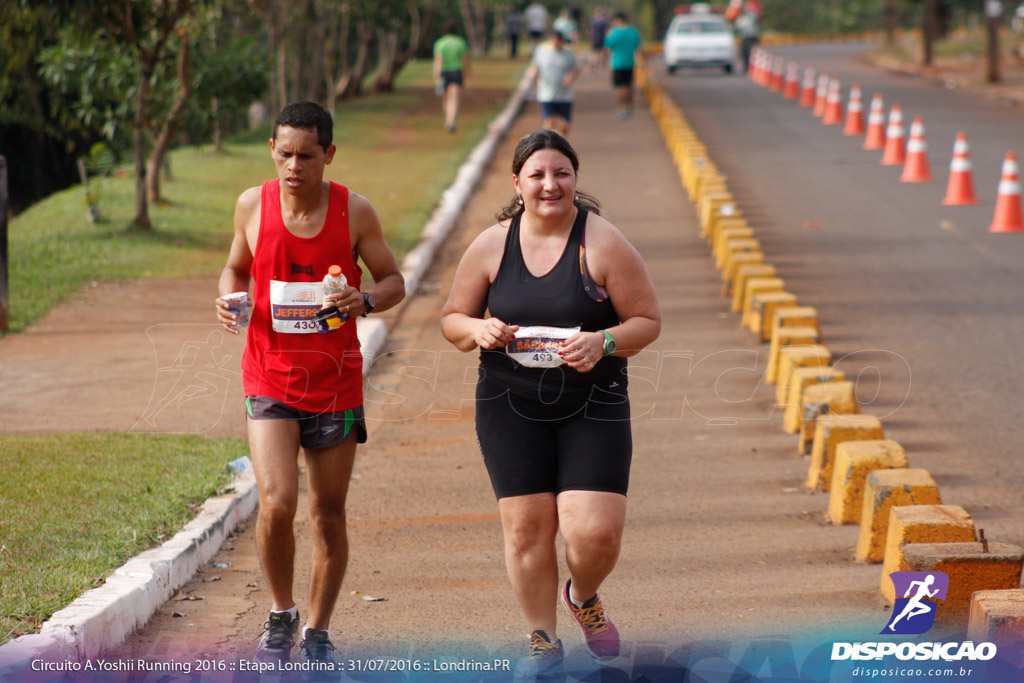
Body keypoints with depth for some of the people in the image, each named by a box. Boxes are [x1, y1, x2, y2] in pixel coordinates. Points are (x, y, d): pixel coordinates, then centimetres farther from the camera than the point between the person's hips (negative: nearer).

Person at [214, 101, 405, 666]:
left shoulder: (354, 211, -5)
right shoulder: (252, 205, -2)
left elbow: (393, 281, 4)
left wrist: (365, 299, -18)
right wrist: (228, 298, -7)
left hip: (335, 382, 0)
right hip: (270, 380, 0)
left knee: (329, 513, 7)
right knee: (277, 503, -15)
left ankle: (317, 634, 23)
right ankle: (281, 613, 10)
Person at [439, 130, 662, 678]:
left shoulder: (603, 244, -7)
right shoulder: (491, 246, 1)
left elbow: (648, 321, -3)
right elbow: (451, 319, 10)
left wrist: (603, 342, -22)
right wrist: (478, 331, -13)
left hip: (593, 406, -2)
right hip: (510, 406, 2)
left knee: (596, 532, -9)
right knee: (525, 525, 0)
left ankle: (582, 596, 27)